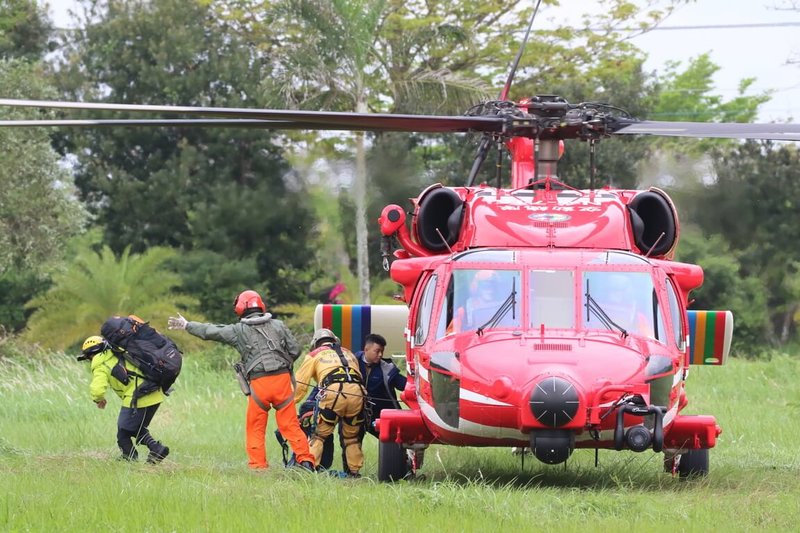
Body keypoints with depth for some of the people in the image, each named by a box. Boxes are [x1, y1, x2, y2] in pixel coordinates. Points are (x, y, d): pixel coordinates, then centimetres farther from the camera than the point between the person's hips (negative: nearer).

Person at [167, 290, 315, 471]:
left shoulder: (238, 331, 5)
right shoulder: (278, 326, 10)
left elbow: (209, 332, 12)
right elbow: (295, 350, 9)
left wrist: (187, 325, 25)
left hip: (259, 382, -2)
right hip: (282, 378, 2)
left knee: (256, 429, 8)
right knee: (290, 425, 3)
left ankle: (258, 466, 5)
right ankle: (305, 460, -4)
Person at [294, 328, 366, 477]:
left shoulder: (314, 355, 24)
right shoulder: (348, 353, 36)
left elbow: (300, 385, 19)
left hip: (333, 392, -3)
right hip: (357, 392, 4)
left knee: (319, 435, 6)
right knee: (352, 437, 19)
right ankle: (355, 471, 18)